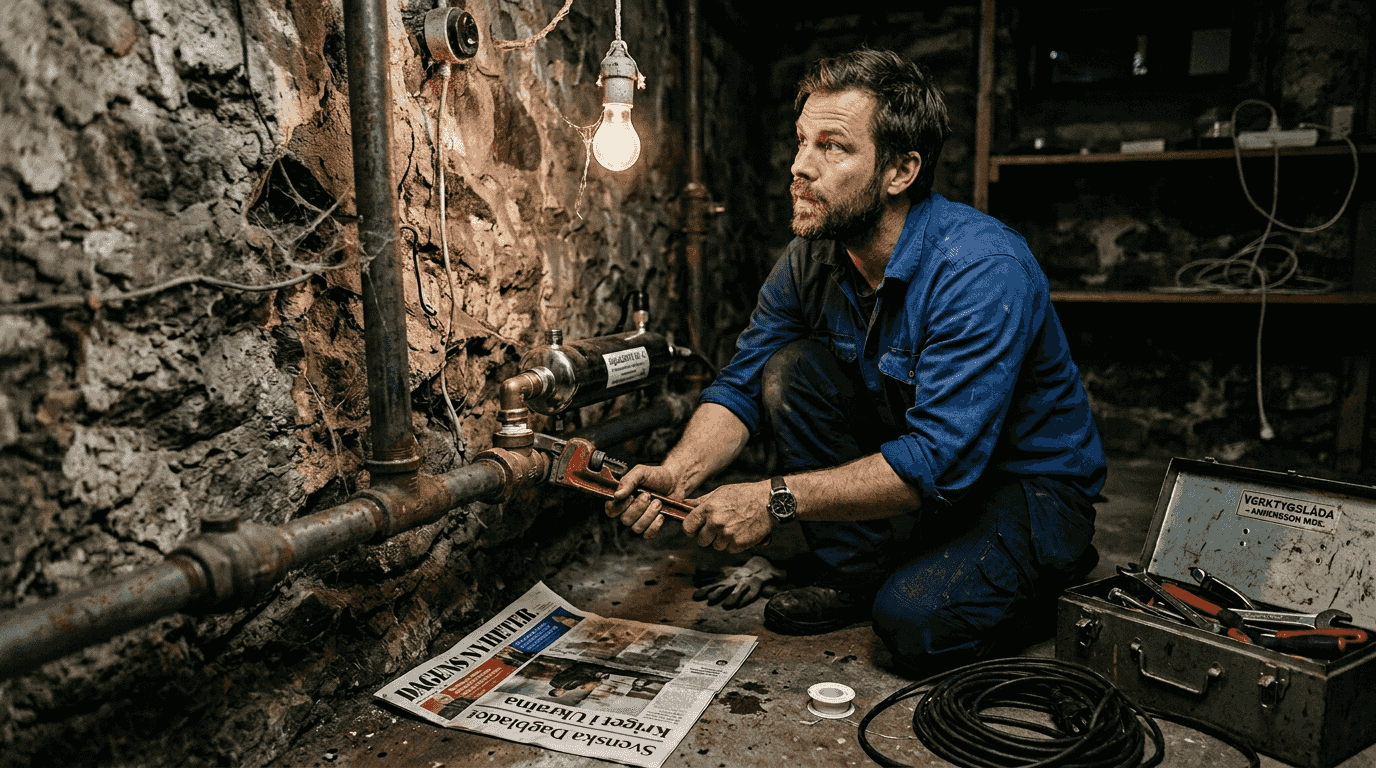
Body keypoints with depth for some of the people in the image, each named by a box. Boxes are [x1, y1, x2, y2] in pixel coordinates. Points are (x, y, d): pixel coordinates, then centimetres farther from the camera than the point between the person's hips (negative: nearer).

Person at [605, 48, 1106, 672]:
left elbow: (940, 460, -35)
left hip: (1032, 485, -5)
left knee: (914, 621, -29)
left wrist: (777, 500, -36)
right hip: (914, 464, 6)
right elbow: (741, 386, -6)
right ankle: (857, 574, -3)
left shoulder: (985, 269, -30)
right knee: (790, 367, -15)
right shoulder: (811, 259, -9)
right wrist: (677, 473, -26)